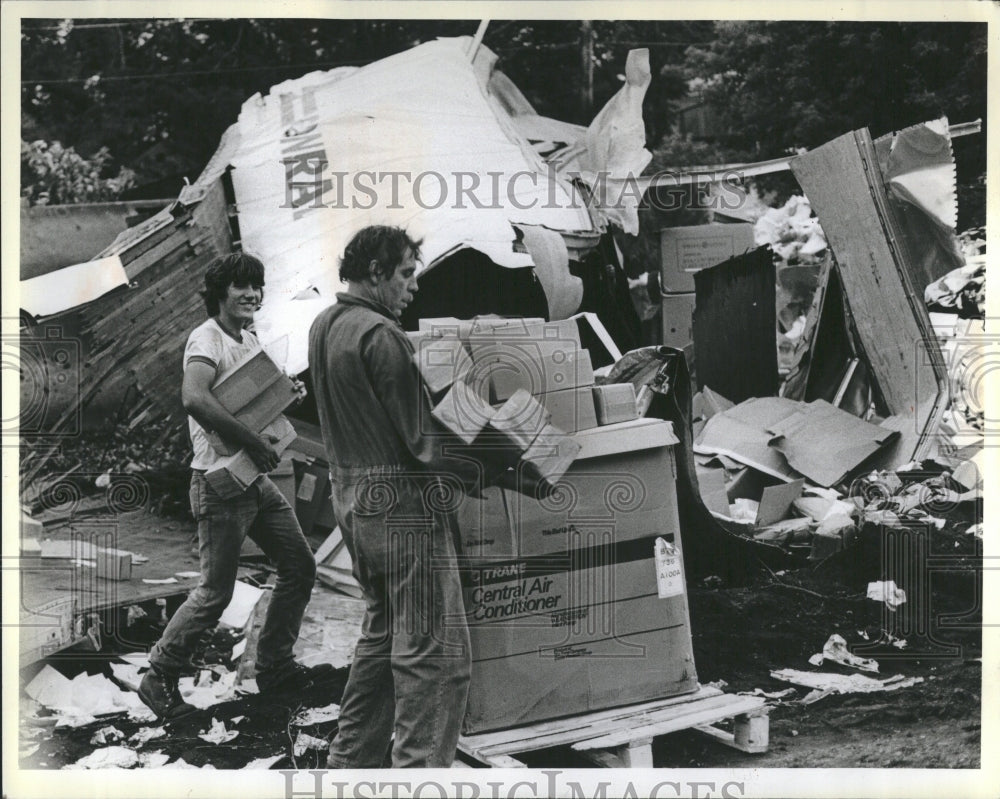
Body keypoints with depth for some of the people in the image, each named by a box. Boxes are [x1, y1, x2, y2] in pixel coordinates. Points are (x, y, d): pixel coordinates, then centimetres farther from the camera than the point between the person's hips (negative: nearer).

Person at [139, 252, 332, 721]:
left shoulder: (250, 339, 13)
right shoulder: (207, 339, -16)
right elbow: (194, 399, -34)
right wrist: (251, 441, -31)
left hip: (256, 479, 9)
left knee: (300, 566, 10)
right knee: (216, 591, -6)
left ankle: (274, 667, 23)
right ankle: (159, 678, 10)